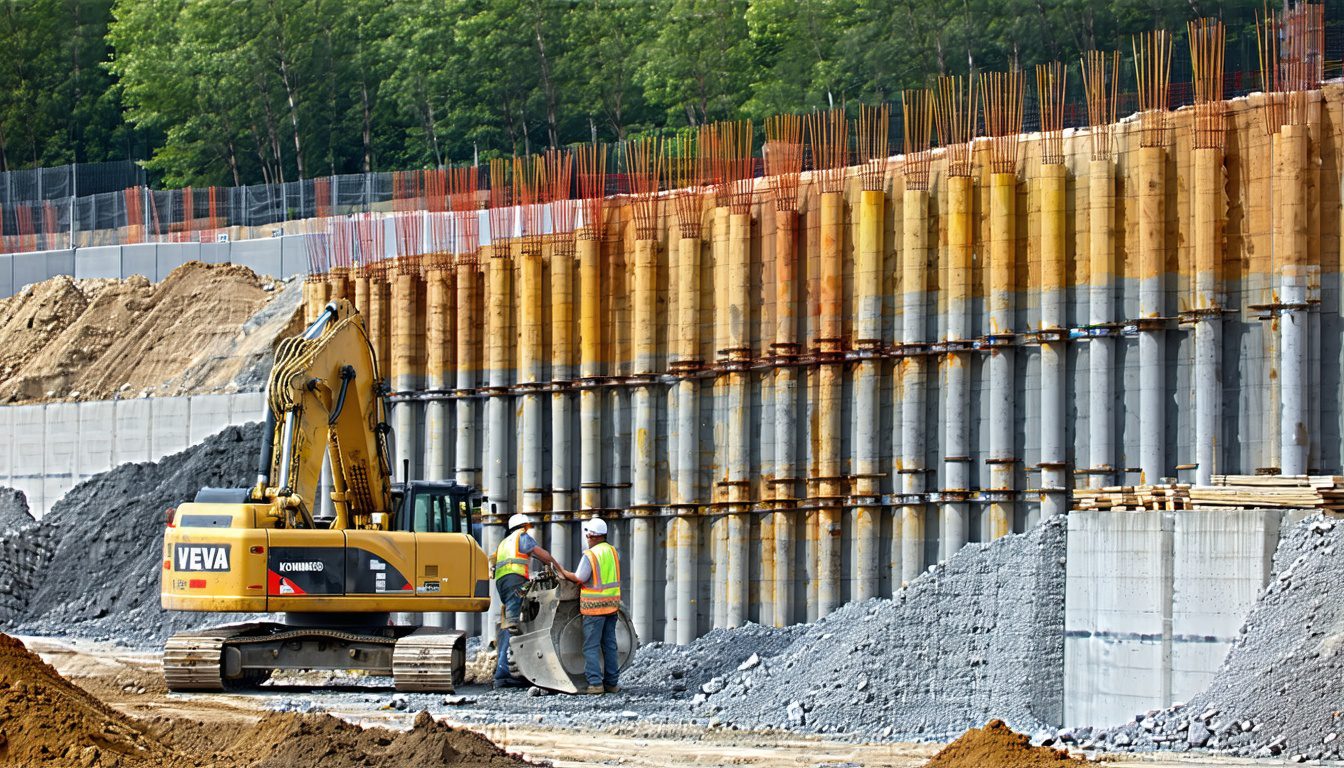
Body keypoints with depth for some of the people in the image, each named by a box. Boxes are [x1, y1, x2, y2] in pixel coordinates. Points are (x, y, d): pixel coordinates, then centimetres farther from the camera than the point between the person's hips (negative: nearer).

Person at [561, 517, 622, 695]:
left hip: (594, 606, -7)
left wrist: (562, 572, 3)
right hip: (612, 603, 7)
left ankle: (595, 683, -9)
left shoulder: (590, 555, -14)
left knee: (591, 646, -3)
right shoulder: (612, 551, 7)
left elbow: (579, 579, -12)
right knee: (609, 645, 11)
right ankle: (611, 683, 12)